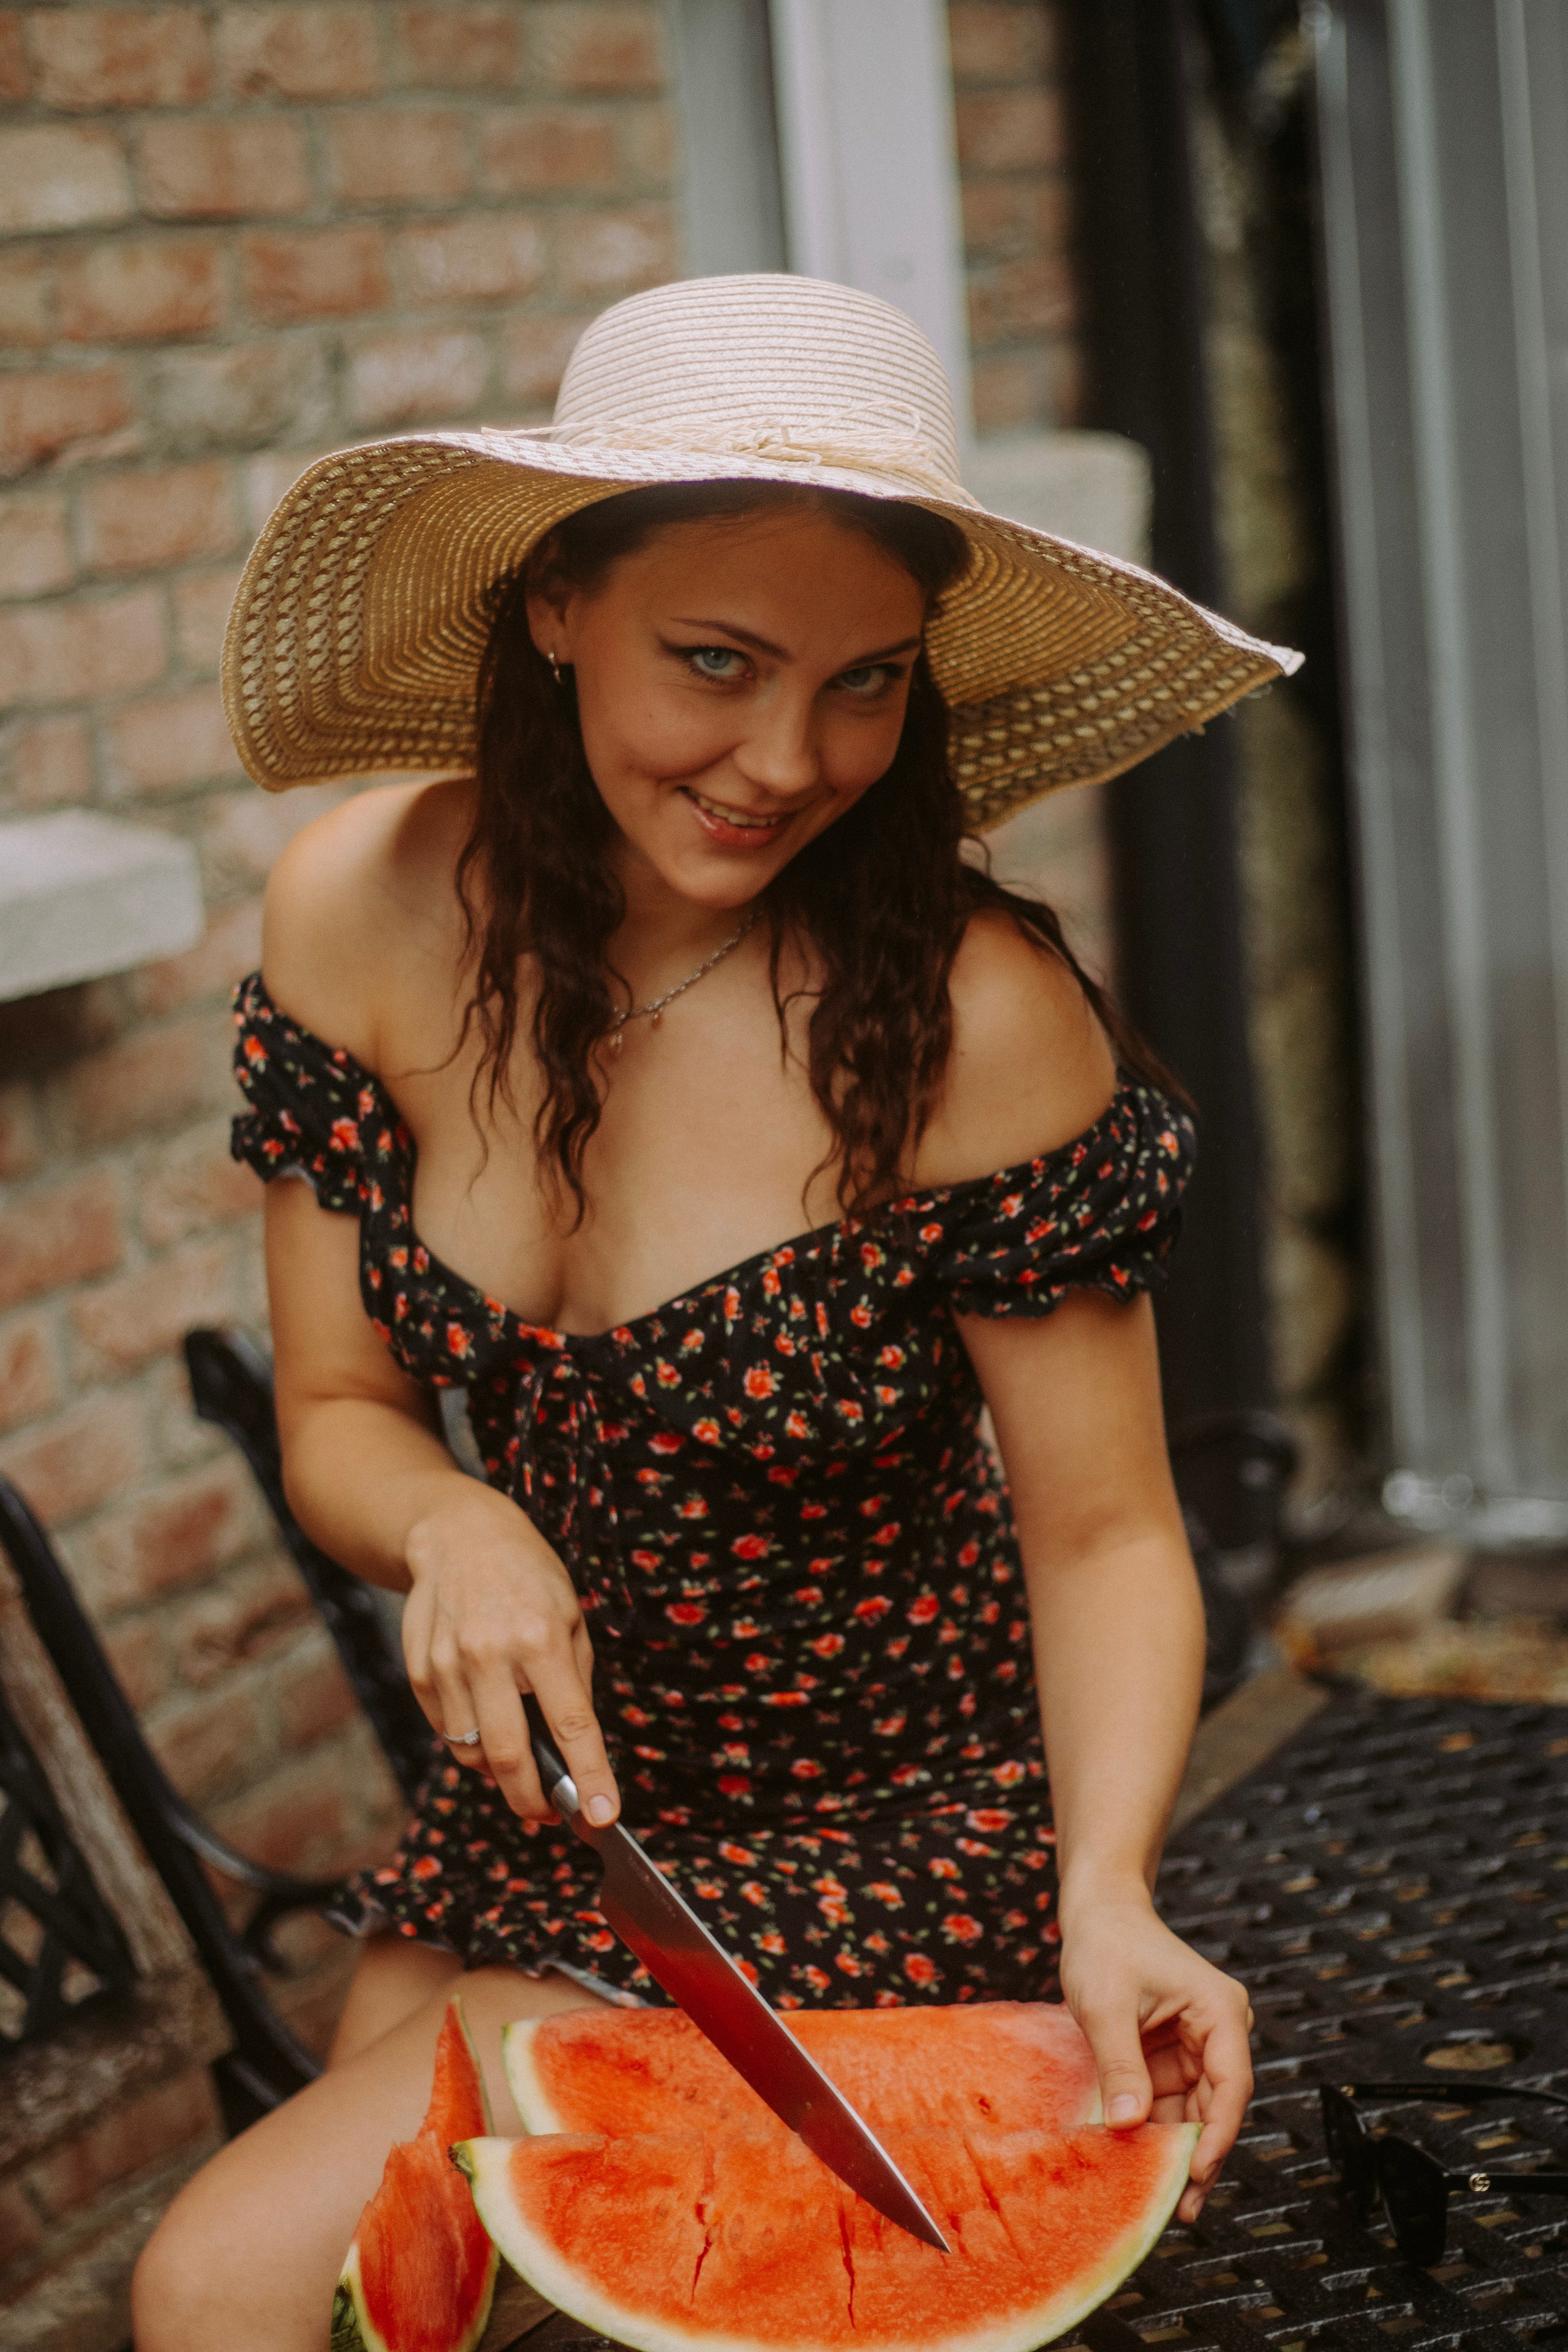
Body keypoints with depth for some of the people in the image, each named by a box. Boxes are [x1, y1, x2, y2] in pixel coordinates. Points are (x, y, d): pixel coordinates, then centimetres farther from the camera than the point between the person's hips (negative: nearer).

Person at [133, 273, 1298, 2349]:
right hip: (547, 1795, 5)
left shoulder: (975, 1016, -24)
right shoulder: (365, 914, -11)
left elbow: (1103, 1532, -15)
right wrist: (455, 1530, -23)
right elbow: (339, 1414, 0)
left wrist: (1108, 1895, -31)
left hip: (896, 1852, -5)